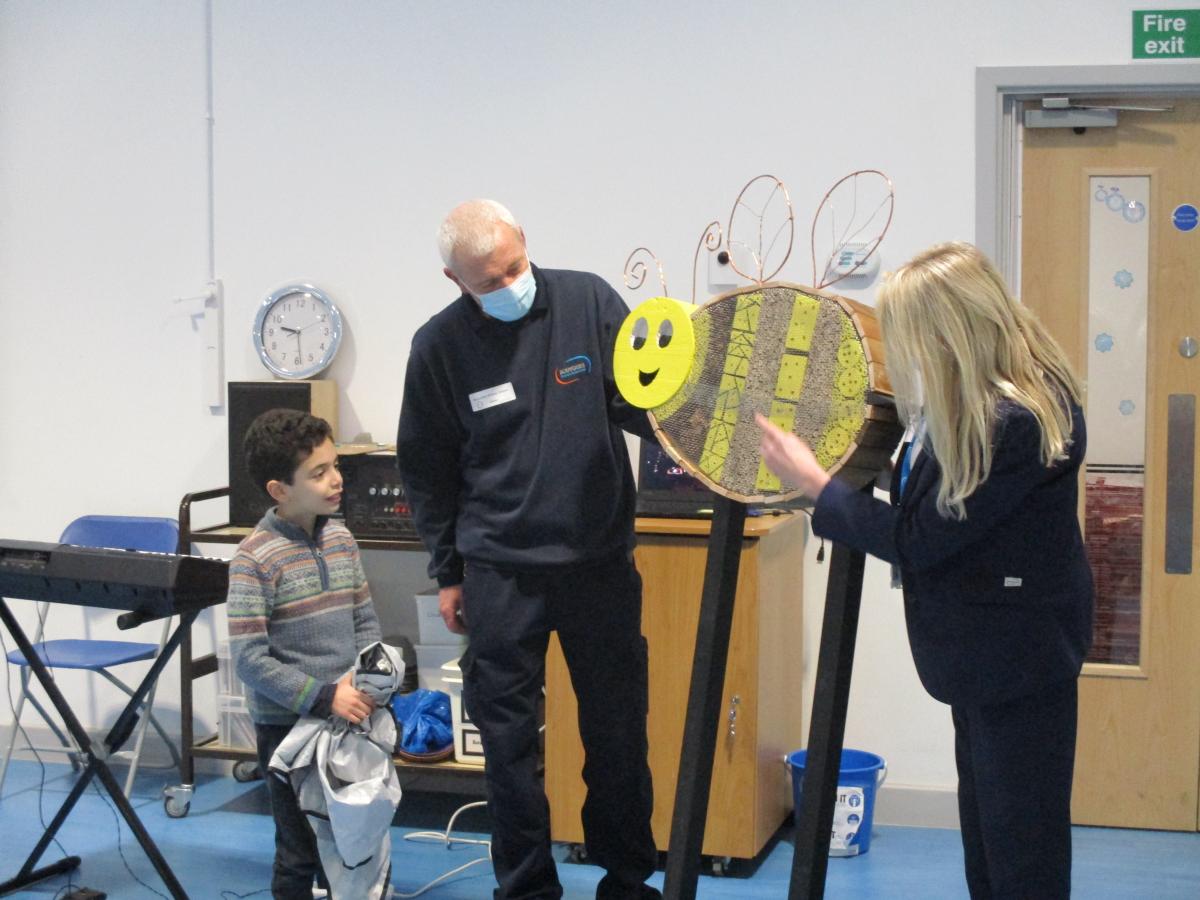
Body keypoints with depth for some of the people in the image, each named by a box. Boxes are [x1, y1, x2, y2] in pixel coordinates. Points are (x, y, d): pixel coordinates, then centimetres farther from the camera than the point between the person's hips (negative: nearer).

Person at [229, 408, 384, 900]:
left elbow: (366, 622, 10)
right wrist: (324, 697, -22)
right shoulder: (255, 558, -15)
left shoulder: (341, 540, 3)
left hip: (347, 716, 6)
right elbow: (249, 659, -19)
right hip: (286, 725, -5)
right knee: (300, 853, 5)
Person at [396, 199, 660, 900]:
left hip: (600, 560, 1)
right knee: (509, 738, 6)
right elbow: (428, 469, 6)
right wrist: (448, 573, 7)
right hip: (500, 573, 0)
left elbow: (638, 400, -2)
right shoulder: (440, 346, -4)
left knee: (619, 731, 10)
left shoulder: (587, 301, -5)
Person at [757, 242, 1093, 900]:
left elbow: (917, 540, -22)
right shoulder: (984, 402, 2)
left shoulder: (1015, 425, -28)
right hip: (988, 656, 10)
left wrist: (814, 484, -12)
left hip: (1017, 660, -10)